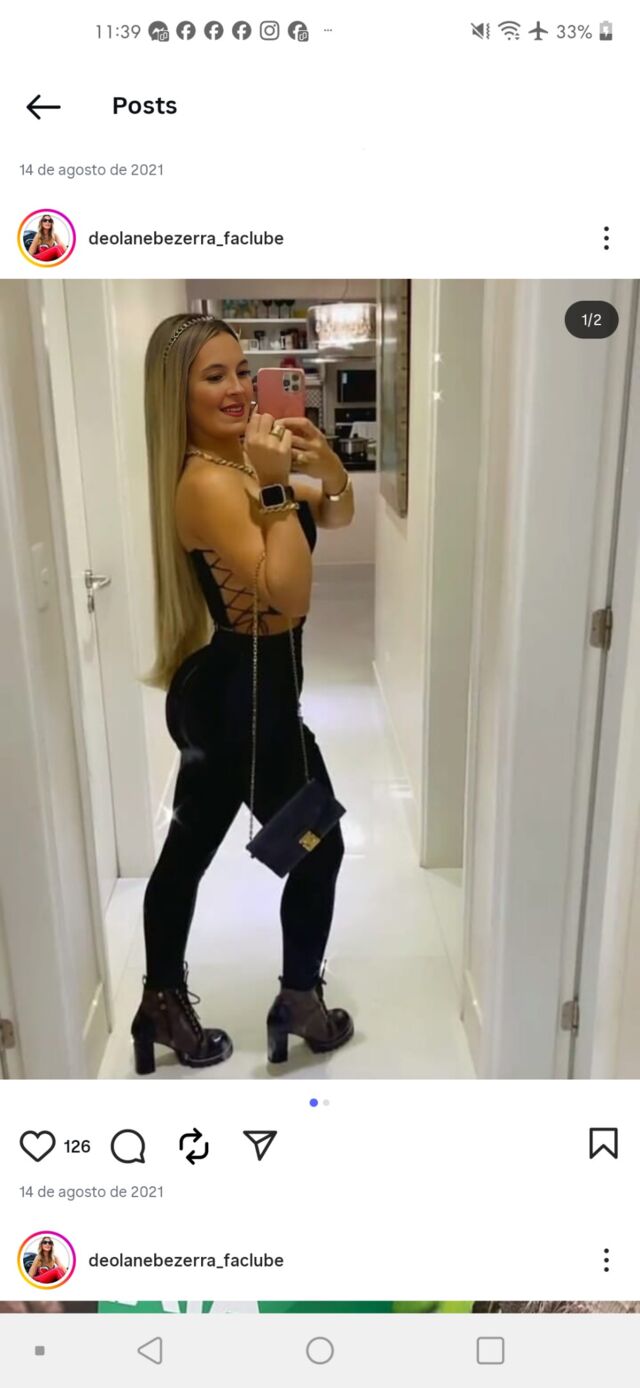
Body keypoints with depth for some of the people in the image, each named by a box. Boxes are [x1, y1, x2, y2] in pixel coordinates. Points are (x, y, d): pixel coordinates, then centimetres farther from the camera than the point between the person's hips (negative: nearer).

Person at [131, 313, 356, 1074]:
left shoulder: (243, 459, 8)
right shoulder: (208, 482, -21)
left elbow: (339, 514, 16)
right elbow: (288, 596, -28)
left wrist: (323, 462, -2)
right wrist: (276, 487, -28)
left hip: (217, 689, 9)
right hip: (246, 695, -9)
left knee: (187, 850, 18)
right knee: (319, 847, 9)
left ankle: (163, 1003, 36)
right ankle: (299, 1003, 29)